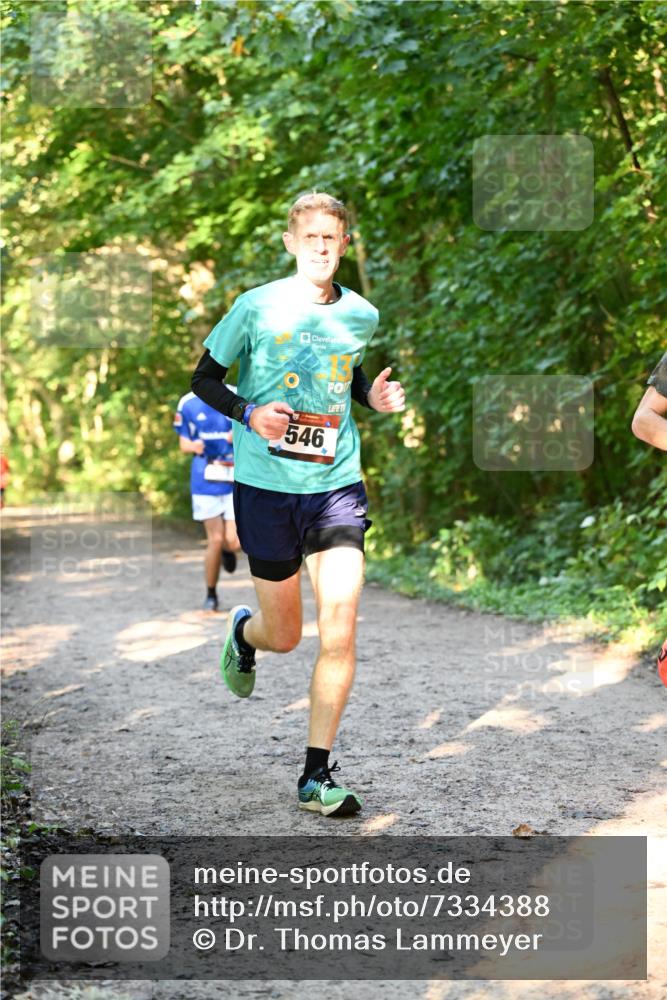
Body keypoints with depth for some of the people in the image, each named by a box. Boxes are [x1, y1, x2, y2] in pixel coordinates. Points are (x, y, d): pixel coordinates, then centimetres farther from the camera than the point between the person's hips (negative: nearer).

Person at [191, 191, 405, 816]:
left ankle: (317, 776, 0)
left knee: (339, 634, -11)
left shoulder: (361, 316, 4)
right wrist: (248, 413, -17)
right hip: (265, 485, -2)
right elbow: (205, 377, 2)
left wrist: (374, 397, 1)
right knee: (284, 635, 8)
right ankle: (243, 631, 48)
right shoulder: (257, 306, -6)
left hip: (336, 486, 2)